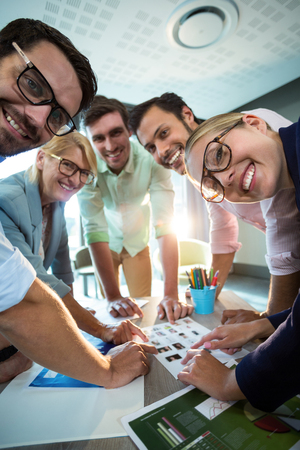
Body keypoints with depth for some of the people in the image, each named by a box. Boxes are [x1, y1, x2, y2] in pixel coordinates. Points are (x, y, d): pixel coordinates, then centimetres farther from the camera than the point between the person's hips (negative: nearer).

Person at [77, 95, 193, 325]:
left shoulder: (151, 160, -30)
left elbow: (165, 224, -34)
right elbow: (95, 228, -31)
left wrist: (171, 295, -40)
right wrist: (113, 296, -35)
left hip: (138, 243, 0)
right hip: (106, 245, 0)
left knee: (145, 310, 9)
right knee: (110, 311, 10)